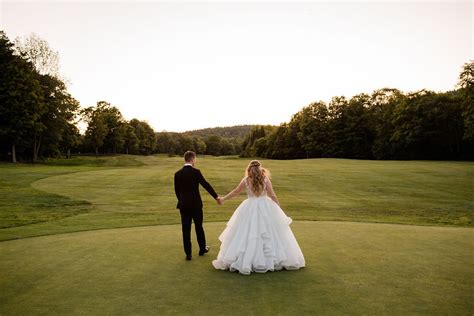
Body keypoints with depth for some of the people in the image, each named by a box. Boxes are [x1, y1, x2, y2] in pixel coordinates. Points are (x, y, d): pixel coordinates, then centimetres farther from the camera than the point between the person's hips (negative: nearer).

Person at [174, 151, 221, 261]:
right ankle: (202, 249, 30)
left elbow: (177, 190, 5)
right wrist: (216, 196, -4)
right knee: (199, 227, 14)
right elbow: (206, 185, -12)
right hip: (196, 204, -2)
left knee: (186, 229, 7)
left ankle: (188, 254, 10)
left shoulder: (177, 174, -1)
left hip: (183, 205, 2)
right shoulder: (196, 172, -12)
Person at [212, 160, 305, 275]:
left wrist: (223, 199, 22)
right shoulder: (265, 179, -5)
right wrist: (280, 208, 9)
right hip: (265, 208, 0)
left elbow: (235, 192, 8)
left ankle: (246, 261, 8)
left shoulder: (246, 180, -3)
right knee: (268, 234, 8)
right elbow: (272, 196, -2)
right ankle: (271, 260, 15)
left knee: (247, 234, 5)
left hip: (249, 209, 0)